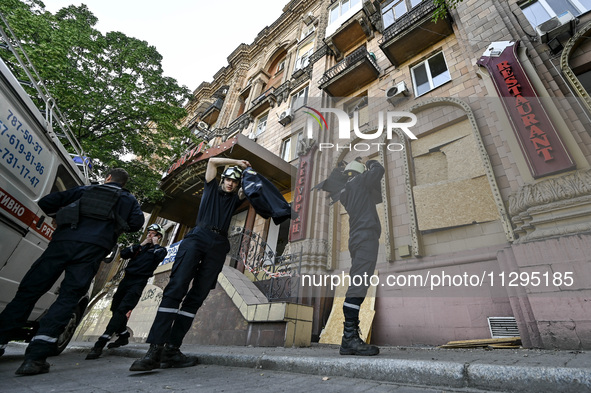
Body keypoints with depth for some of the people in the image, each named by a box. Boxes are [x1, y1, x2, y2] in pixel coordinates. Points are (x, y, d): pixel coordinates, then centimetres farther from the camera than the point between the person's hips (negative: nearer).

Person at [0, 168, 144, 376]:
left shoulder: (84, 190, 25)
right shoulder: (128, 199, 21)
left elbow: (46, 202, 19)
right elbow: (137, 222, 5)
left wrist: (59, 217, 36)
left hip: (63, 240, 2)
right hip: (93, 248, -2)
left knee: (29, 290, 10)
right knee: (67, 298, -2)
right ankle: (35, 357, -9)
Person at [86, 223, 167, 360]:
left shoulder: (160, 249, 6)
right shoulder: (141, 247, 20)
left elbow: (159, 256, -18)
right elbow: (124, 254, 6)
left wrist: (155, 244, -4)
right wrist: (141, 244, 1)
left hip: (138, 282, -7)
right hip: (127, 278, 7)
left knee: (122, 310, -16)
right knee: (115, 308, 11)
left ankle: (100, 344, -15)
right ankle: (123, 337, 28)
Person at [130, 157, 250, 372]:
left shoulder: (235, 198, 26)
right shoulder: (212, 188, 22)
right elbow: (212, 161, 17)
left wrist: (246, 169, 18)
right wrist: (238, 162, 20)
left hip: (219, 245, 3)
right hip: (198, 236, -2)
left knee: (197, 296, -6)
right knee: (176, 287, -17)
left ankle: (171, 349, -5)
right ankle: (155, 348, -20)